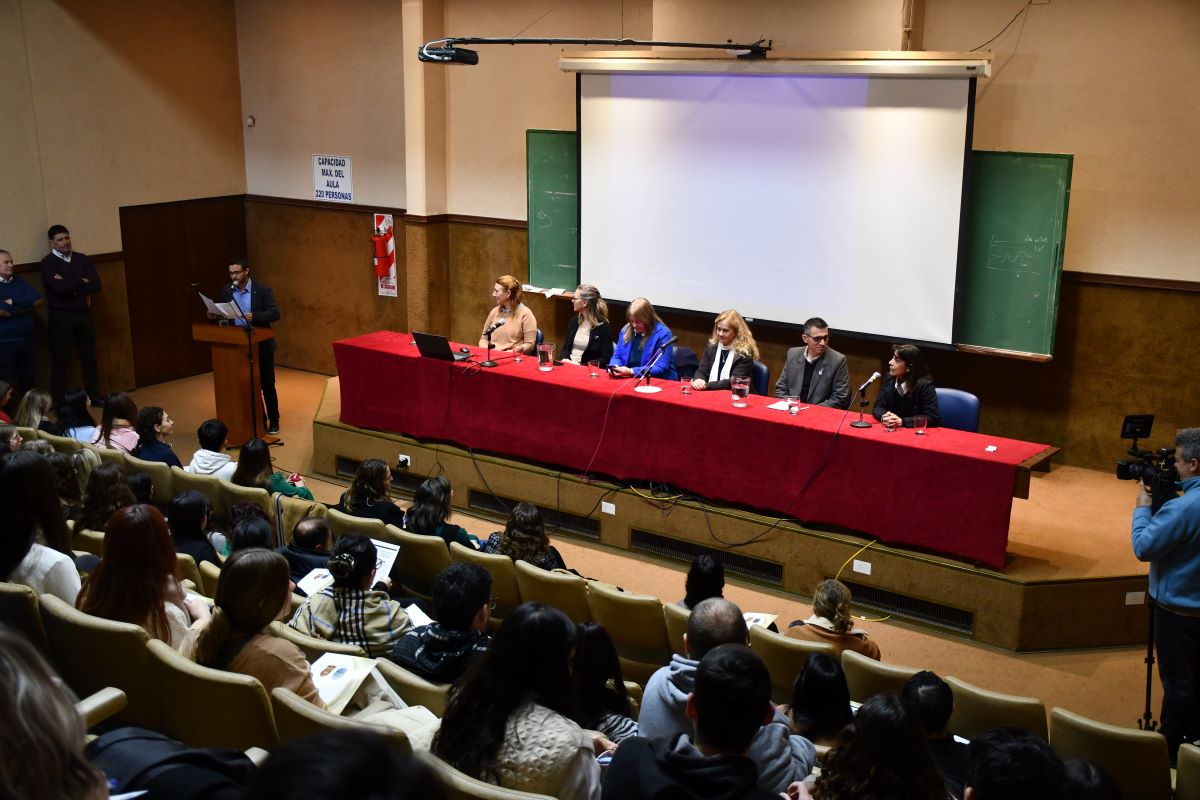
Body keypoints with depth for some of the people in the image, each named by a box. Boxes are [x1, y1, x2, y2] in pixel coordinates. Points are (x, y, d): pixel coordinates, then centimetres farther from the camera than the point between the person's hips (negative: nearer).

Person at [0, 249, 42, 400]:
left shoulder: (19, 281, 8)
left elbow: (38, 299, -4)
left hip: (27, 339, 5)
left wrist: (13, 302, -13)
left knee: (28, 378, 14)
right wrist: (26, 306, -8)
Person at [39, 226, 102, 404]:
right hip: (61, 317, -4)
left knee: (89, 358, 11)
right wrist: (81, 282, -6)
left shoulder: (82, 259, 9)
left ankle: (94, 396, 20)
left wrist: (70, 285, -11)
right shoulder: (48, 263, -5)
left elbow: (96, 285, -3)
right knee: (60, 361, 2)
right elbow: (60, 289, -19)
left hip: (84, 315, 4)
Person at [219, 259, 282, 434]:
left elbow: (275, 314, -16)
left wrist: (254, 316, -32)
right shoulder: (226, 291, 2)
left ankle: (273, 421, 16)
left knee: (267, 385, 4)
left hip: (261, 345, -4)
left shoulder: (262, 290, -10)